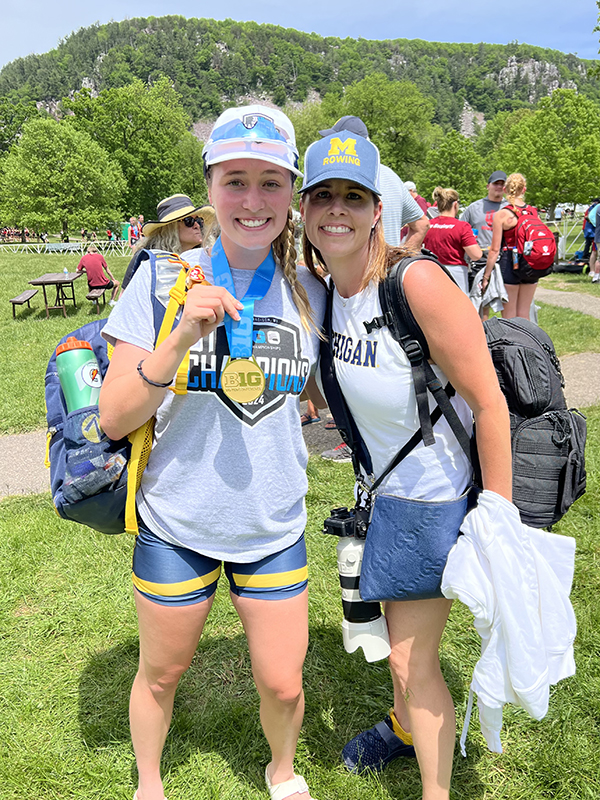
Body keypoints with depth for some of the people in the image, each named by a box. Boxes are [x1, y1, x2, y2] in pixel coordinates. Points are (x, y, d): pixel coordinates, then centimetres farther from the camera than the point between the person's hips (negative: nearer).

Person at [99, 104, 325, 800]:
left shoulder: (310, 292, -2)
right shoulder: (162, 282, -11)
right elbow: (113, 419, -16)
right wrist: (182, 336, -27)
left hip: (274, 528, 2)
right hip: (176, 525, -1)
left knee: (283, 685, 13)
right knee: (161, 673, 20)